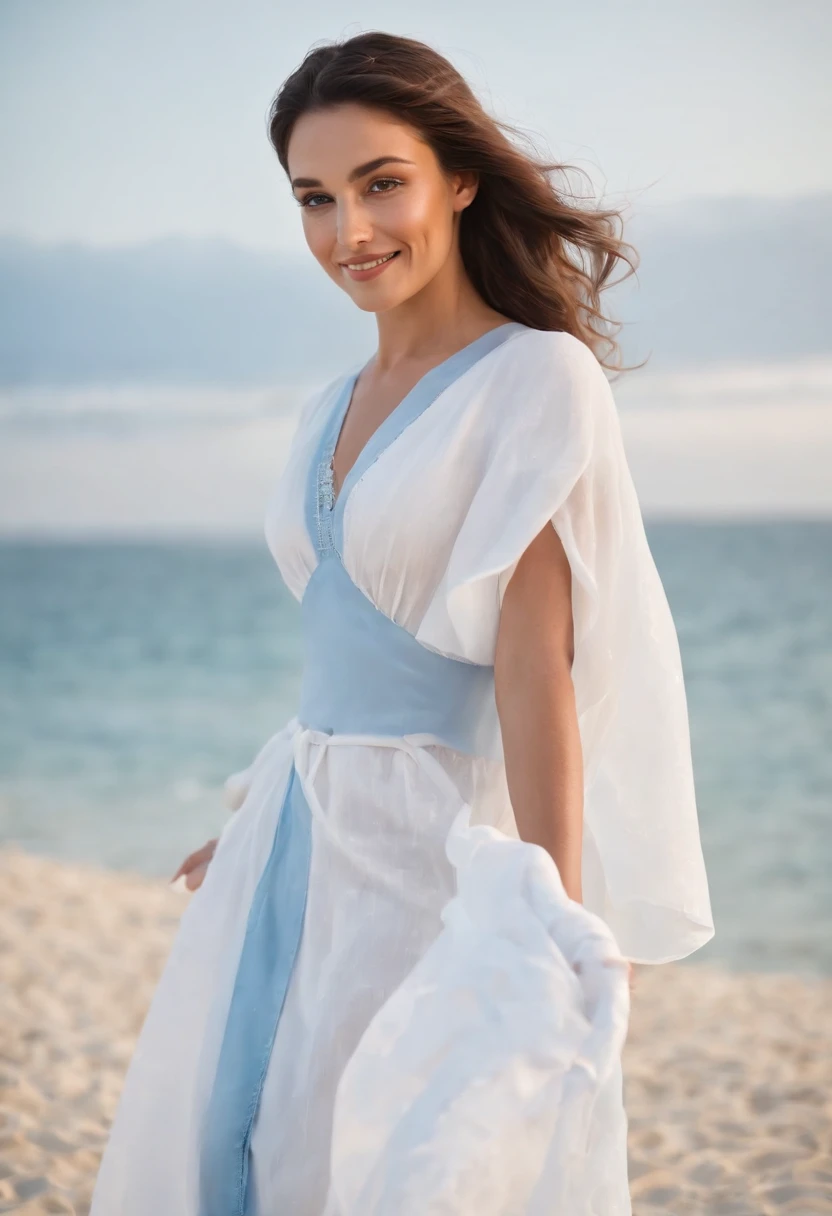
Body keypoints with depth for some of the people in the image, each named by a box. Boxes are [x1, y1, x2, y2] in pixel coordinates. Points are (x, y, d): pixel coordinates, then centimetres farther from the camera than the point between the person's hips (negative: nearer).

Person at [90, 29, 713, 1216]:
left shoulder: (538, 379, -11)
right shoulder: (331, 412, 11)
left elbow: (534, 661, -19)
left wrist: (553, 933, -25)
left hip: (435, 851, -7)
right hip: (298, 843, 8)